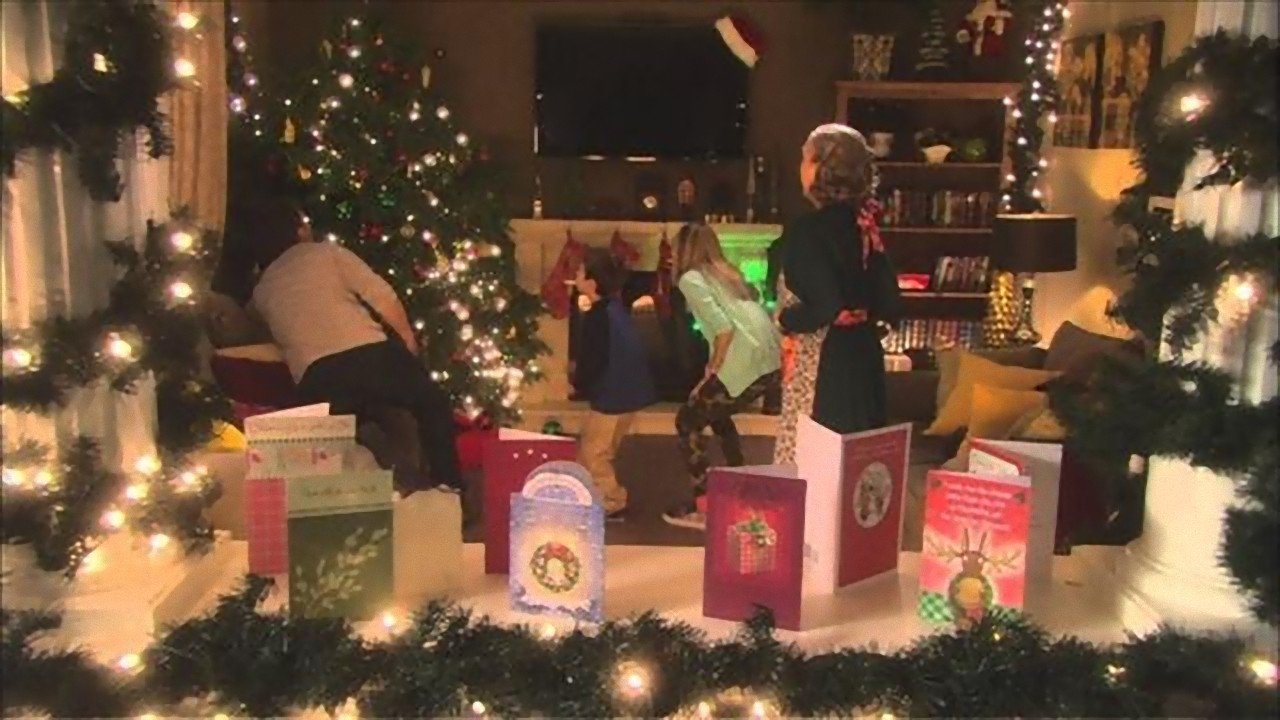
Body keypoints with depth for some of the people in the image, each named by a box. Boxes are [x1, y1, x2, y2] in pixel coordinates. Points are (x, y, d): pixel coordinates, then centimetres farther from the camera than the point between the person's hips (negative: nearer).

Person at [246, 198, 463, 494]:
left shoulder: (260, 293, 21)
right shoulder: (326, 252, 11)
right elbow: (382, 296, 3)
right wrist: (407, 336, 14)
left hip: (315, 381, 3)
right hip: (368, 354, -3)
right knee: (432, 402, 15)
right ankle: (448, 482, 10)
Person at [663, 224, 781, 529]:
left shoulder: (691, 278, -1)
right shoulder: (728, 273, 23)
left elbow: (724, 328, -14)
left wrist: (712, 371, -3)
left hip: (746, 364, -8)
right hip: (771, 361, 8)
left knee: (688, 420, 7)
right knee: (715, 412, 29)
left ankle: (701, 508, 5)